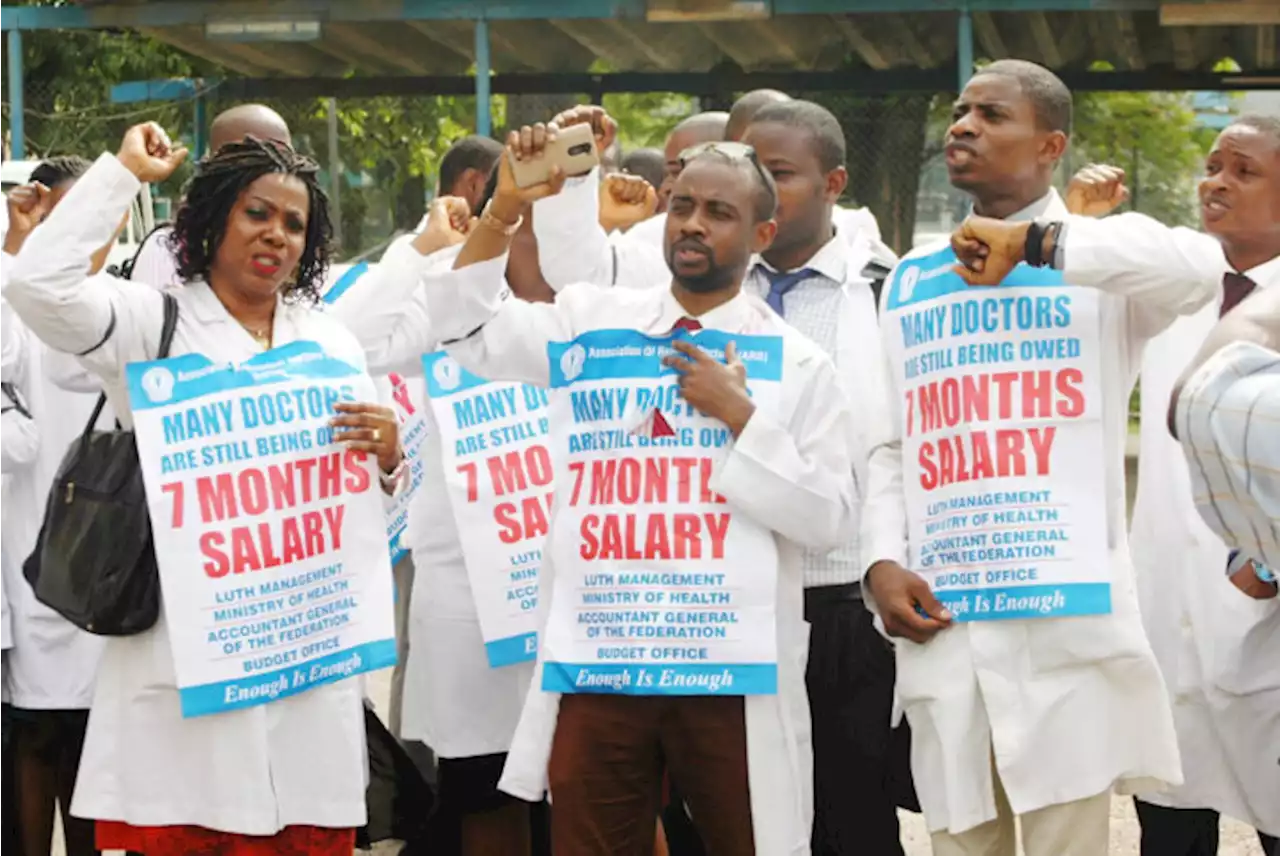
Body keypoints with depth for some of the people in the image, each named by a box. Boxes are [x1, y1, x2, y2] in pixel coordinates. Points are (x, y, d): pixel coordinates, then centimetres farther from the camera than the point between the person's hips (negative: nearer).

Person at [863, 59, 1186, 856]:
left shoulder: (1101, 263, 2)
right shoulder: (910, 281, 16)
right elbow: (890, 445, 15)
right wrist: (881, 562, -1)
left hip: (1066, 616, -4)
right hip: (939, 621, 4)